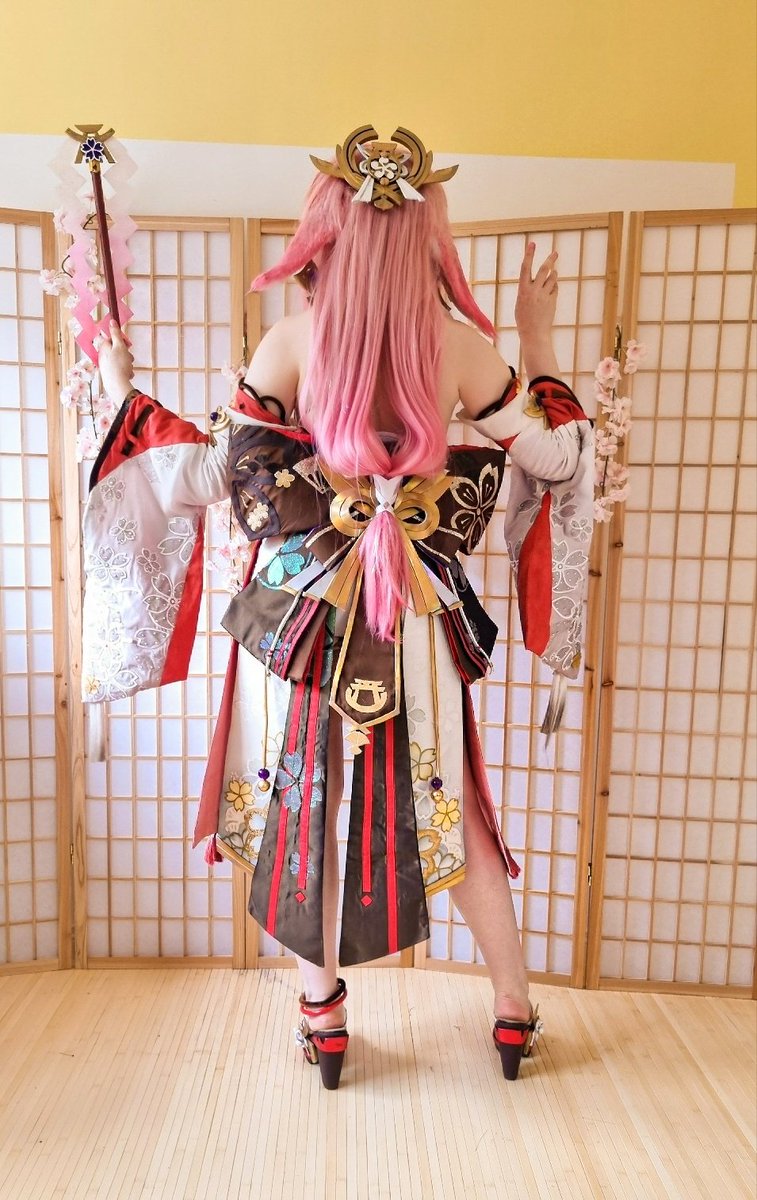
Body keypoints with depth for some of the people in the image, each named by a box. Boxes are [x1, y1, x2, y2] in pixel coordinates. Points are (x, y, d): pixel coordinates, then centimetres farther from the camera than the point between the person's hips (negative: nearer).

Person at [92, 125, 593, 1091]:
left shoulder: (293, 341, -7)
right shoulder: (460, 343, -5)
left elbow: (209, 474, -5)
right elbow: (558, 460, 3)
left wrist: (123, 396, 9)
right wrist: (539, 339, 14)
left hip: (301, 620, -1)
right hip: (418, 628, 2)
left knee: (303, 808, 16)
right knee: (447, 807, 18)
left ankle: (322, 1013, 33)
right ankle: (514, 1007, 35)